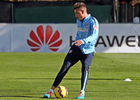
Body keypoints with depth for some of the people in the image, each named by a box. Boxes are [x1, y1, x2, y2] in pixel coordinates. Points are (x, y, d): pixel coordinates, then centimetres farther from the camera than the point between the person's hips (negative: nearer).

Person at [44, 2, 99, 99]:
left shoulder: (92, 21, -13)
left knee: (85, 67, -28)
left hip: (88, 51, -5)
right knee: (65, 67, -4)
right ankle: (51, 90, -1)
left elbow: (94, 36, -27)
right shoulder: (79, 21, 10)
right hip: (77, 48, 5)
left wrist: (83, 41, -42)